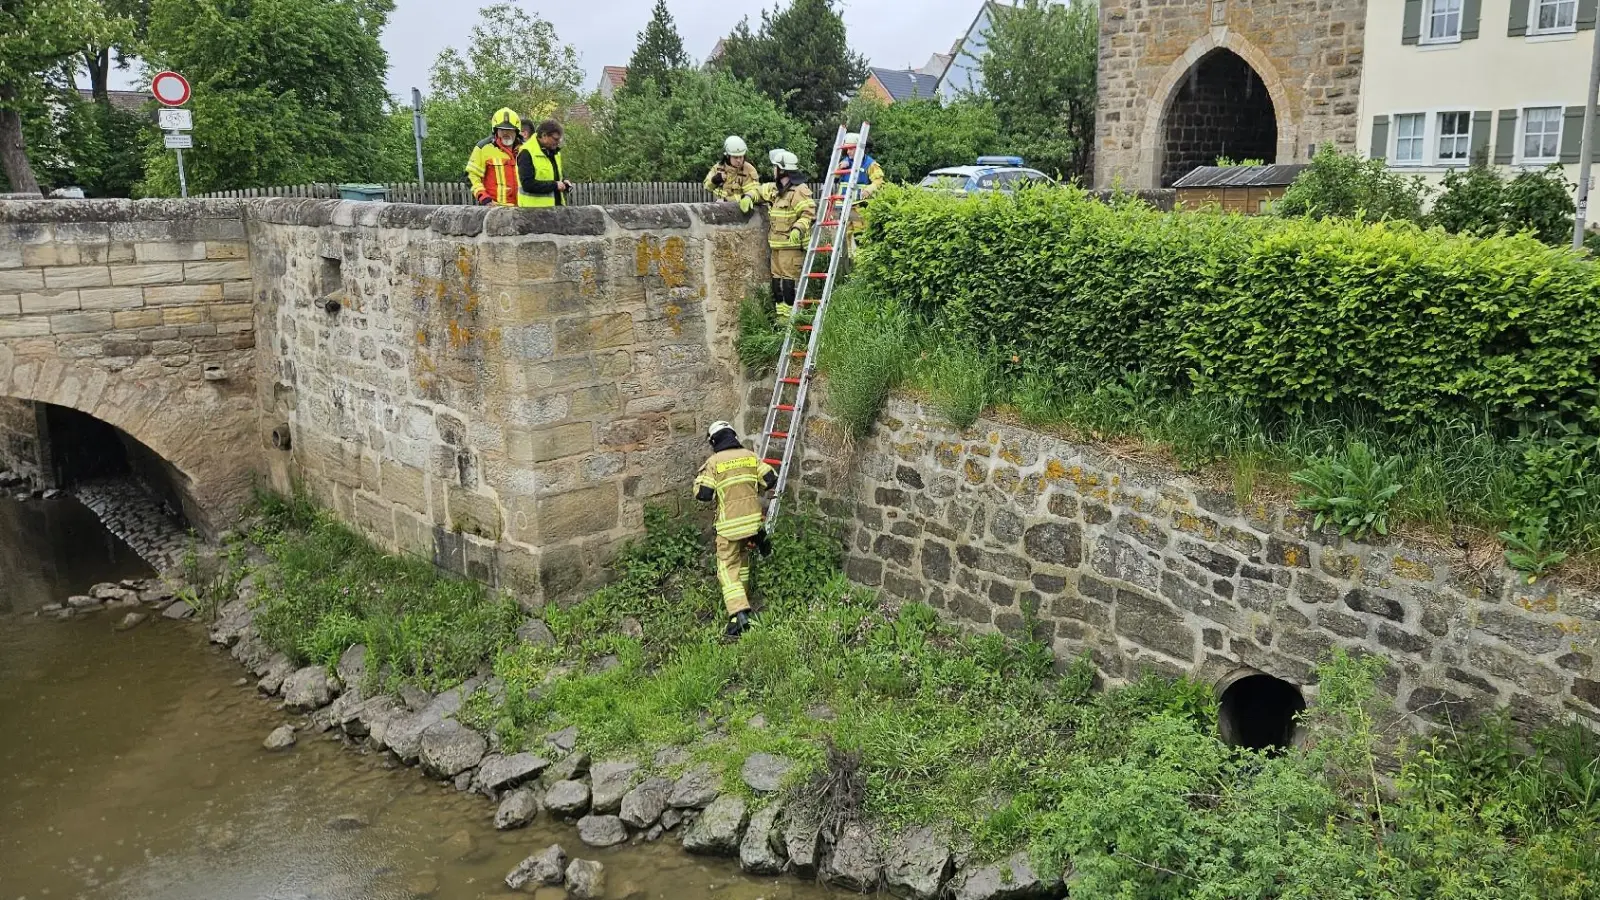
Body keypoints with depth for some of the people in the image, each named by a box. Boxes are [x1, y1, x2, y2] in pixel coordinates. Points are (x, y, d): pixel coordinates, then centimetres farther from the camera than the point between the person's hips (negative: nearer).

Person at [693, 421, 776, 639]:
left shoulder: (714, 462, -9)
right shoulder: (750, 457, 3)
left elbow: (703, 494, -13)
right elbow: (771, 480, 3)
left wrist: (700, 479, 8)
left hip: (730, 525, -5)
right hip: (752, 520, 5)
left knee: (727, 569, -2)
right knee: (742, 561, 25)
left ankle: (739, 613, -17)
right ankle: (740, 601, 37)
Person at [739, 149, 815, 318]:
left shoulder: (799, 191, -14)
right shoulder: (773, 189, 13)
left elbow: (809, 213, -19)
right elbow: (758, 190, 28)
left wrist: (798, 228, -33)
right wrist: (748, 196, 7)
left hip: (792, 243, -9)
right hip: (776, 243, 9)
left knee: (790, 279, -10)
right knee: (777, 279, 12)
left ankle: (791, 315, -6)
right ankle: (781, 313, 20)